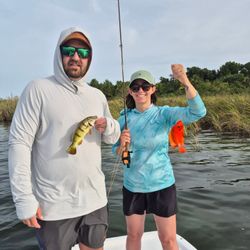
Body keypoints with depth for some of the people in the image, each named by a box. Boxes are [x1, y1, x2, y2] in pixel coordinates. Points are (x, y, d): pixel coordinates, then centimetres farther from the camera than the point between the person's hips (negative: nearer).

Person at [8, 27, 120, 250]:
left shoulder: (97, 95, 8)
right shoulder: (39, 89, -8)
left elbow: (112, 138, 13)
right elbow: (19, 144, -12)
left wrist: (108, 127, -11)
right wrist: (24, 199, -16)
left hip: (95, 199, 5)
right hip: (53, 205, -4)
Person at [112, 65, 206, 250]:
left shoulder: (164, 114, -10)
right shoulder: (124, 118, -2)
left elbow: (198, 112, -27)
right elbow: (116, 152, 3)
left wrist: (185, 80, -39)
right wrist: (122, 145, -20)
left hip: (162, 184, -2)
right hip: (132, 186, 3)